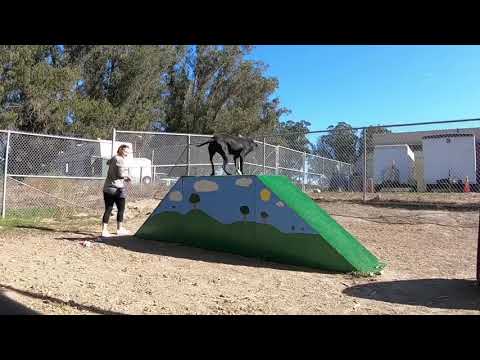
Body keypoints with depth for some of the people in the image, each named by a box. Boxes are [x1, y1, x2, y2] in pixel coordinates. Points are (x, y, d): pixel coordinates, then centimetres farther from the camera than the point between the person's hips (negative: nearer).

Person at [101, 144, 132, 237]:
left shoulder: (113, 159, 16)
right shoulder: (121, 160, -11)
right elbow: (121, 174, -19)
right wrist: (127, 176, 1)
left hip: (107, 188, 8)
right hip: (117, 188, -8)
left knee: (108, 209, 6)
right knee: (121, 209, 7)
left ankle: (104, 230, 4)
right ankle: (120, 229, 17)